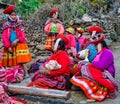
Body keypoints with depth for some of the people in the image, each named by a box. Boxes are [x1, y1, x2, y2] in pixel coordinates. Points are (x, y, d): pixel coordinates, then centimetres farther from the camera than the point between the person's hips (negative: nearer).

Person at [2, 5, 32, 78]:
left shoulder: (19, 25, 4)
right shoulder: (6, 25, 1)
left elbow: (22, 36, -1)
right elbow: (4, 37, -4)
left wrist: (16, 40, -17)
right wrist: (8, 47, -12)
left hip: (19, 45, 0)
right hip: (10, 46, 0)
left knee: (22, 60, -7)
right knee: (11, 62, 4)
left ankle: (26, 73, -7)